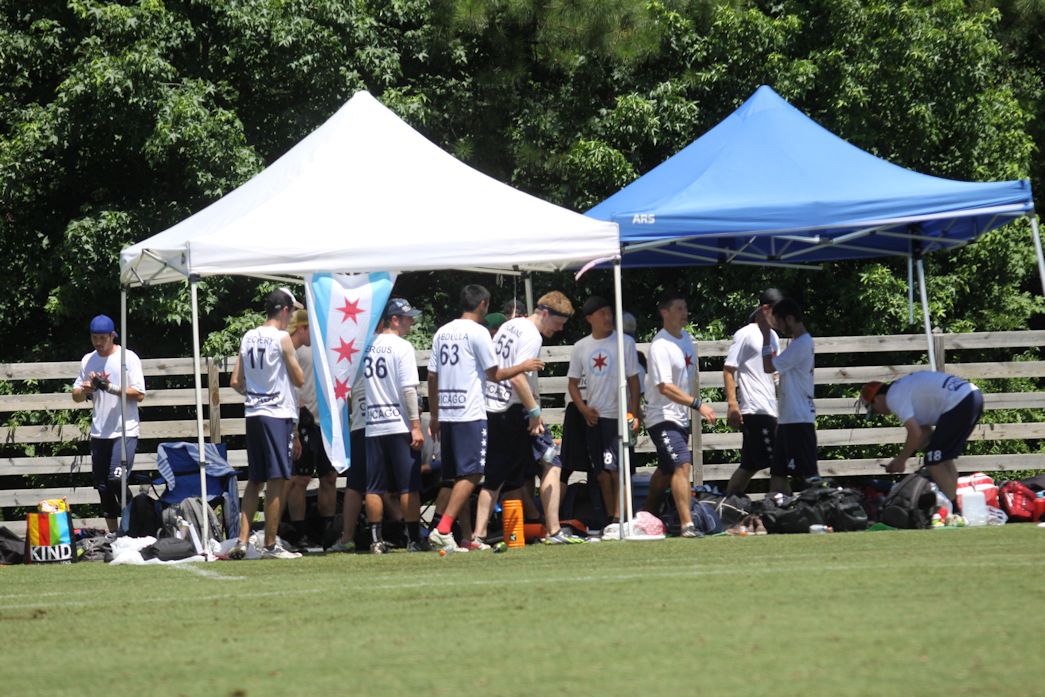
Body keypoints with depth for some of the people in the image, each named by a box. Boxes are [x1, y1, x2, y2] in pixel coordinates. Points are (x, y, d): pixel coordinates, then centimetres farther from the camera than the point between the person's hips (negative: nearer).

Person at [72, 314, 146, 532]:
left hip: (124, 431, -6)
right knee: (102, 484, 7)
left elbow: (139, 394, -10)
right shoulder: (87, 361, 10)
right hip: (99, 432, 6)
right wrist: (86, 388, -10)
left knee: (117, 480, -17)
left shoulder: (128, 358, -5)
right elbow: (76, 396, 13)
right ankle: (112, 532, 17)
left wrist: (110, 387, -19)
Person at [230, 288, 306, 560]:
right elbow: (299, 379, -6)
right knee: (276, 481, -3)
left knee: (254, 481, 12)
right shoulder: (282, 338, -9)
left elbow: (236, 382, 11)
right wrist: (293, 358, 12)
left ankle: (242, 541, 6)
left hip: (252, 414, 6)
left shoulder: (248, 338, 10)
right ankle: (270, 545, -2)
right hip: (277, 414, -6)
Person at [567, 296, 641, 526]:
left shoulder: (625, 342, -3)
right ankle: (610, 516, 15)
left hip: (617, 415, -4)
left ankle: (619, 516, -9)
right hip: (593, 417, 4)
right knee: (600, 471, 7)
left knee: (616, 468, -12)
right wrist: (584, 409, -1)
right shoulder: (580, 347, 7)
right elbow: (573, 382, 14)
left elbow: (633, 380, -2)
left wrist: (634, 414, -8)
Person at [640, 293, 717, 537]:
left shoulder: (686, 338, 9)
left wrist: (696, 405, 22)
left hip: (681, 417, 9)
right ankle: (687, 524, -24)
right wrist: (698, 404, -28)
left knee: (666, 470, 19)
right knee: (682, 465, -19)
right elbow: (665, 388, -25)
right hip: (663, 417, -9)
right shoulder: (660, 346, -19)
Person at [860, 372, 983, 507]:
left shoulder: (894, 398, -3)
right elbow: (926, 432, 27)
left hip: (959, 403, -10)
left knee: (935, 463, -2)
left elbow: (915, 434, -9)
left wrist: (900, 460, 5)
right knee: (945, 458, 21)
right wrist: (901, 458, 24)